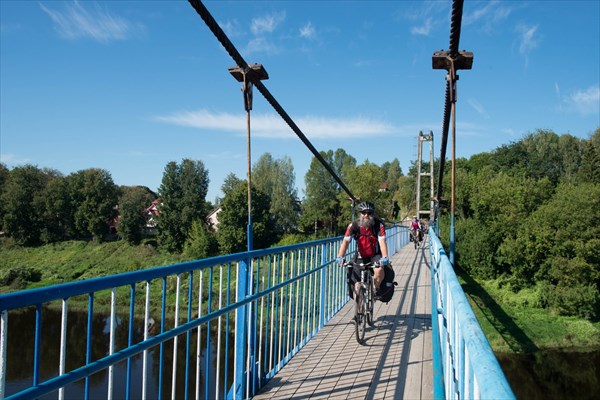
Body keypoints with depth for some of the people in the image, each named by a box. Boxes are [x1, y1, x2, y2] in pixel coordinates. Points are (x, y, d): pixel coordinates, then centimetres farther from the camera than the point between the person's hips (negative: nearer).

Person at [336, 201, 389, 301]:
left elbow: (382, 242, -27)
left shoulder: (379, 225, -17)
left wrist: (384, 258, -43)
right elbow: (345, 241, -22)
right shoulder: (354, 225, -15)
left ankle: (376, 290, -3)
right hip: (361, 257, 1)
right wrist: (340, 257, -37)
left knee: (379, 270, -33)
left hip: (375, 255, -1)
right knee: (357, 287, -10)